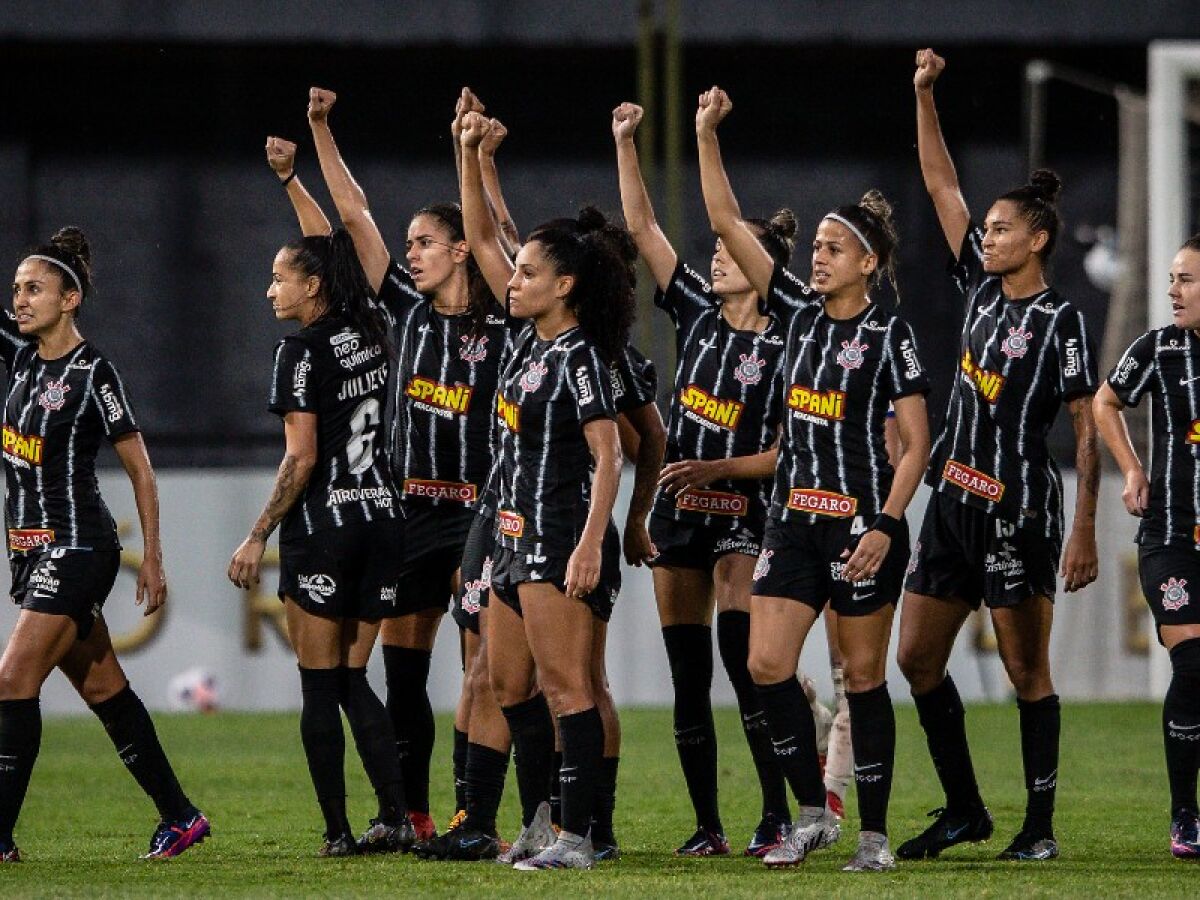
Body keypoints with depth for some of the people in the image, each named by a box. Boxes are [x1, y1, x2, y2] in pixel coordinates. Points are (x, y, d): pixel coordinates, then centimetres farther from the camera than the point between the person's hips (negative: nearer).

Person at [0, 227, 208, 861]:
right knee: (103, 690, 10)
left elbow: (140, 469, -6)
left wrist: (152, 559, -6)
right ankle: (179, 816, 17)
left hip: (78, 549, -8)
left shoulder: (92, 373, -11)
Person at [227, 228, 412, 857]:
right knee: (353, 680, 12)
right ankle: (395, 817, 0)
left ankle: (338, 831, -2)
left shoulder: (301, 351, -12)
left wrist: (258, 537, -11)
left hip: (323, 523, -7)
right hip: (383, 516, 7)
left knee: (319, 687, 0)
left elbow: (301, 458, -14)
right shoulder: (371, 337, 7)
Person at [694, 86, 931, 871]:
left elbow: (917, 443, -9)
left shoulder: (889, 334, -7)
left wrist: (884, 527, -17)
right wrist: (707, 136, -1)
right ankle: (814, 813, 9)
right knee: (767, 666, -4)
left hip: (860, 524, -6)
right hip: (794, 518, 6)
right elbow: (727, 223, 7)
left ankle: (875, 834, 8)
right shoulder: (802, 311, 8)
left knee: (864, 677, 1)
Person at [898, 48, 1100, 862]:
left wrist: (1085, 532, -15)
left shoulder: (1062, 321, -9)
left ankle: (1041, 825, 5)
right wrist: (924, 95, 5)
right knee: (917, 658, 7)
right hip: (955, 506, 8)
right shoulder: (982, 288, 9)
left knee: (1027, 672, -2)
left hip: (1022, 513, -8)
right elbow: (941, 185, 13)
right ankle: (964, 810, 17)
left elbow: (1089, 432, -10)